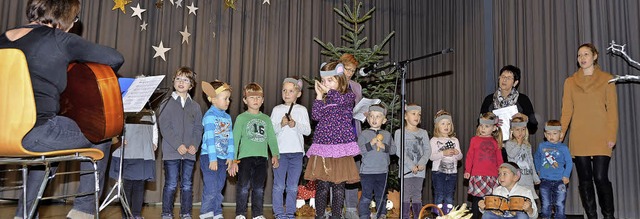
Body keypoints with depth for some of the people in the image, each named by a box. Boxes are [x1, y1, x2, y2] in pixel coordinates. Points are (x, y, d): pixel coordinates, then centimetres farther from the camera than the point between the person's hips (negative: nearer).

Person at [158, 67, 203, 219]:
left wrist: (194, 145, -8)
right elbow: (164, 126, -7)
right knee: (171, 185, 1)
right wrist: (178, 145, -16)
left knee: (187, 185, 8)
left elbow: (198, 128, 8)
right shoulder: (167, 103, 1)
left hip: (189, 153, 3)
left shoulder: (195, 106, 11)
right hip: (171, 152, -3)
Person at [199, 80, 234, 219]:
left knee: (219, 190, 12)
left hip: (223, 158, 7)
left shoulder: (227, 117, 13)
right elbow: (210, 138, -15)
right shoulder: (210, 116, -9)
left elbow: (230, 138, 12)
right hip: (209, 157, -7)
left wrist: (230, 156, 4)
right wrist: (212, 159, -18)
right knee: (210, 190, -7)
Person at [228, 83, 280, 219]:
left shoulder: (266, 119, 14)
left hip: (262, 158, 3)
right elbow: (235, 140, 0)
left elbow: (272, 138, 13)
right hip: (245, 157, -3)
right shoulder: (241, 118, 3)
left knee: (259, 188, 9)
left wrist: (275, 154, -2)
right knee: (243, 187, -5)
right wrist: (233, 160, -7)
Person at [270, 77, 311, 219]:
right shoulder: (277, 109, 6)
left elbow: (308, 130, -1)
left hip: (296, 152, 1)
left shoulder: (302, 110, 7)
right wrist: (281, 124, -16)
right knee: (279, 185, 1)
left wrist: (295, 124, -16)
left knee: (293, 186, 7)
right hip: (280, 151, -1)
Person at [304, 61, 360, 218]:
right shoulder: (323, 98, 11)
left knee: (339, 185, 3)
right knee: (323, 185, 0)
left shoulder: (349, 95, 4)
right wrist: (319, 95, -5)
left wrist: (328, 91, -17)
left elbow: (342, 100, -20)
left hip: (342, 147, -1)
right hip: (323, 146, 2)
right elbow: (316, 116, -2)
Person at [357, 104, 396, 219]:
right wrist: (372, 142, -20)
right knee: (366, 196, 1)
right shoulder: (364, 134, -3)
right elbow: (360, 150, -12)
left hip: (382, 171, 3)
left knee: (381, 196, 16)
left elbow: (393, 149, 2)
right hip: (367, 171, -3)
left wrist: (384, 146, -14)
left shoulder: (387, 134, 7)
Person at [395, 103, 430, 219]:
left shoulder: (423, 133, 9)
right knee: (406, 194, -1)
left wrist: (422, 163, -13)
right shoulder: (399, 132, -3)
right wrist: (411, 165, -17)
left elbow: (428, 150, 3)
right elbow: (399, 151, -11)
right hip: (406, 169, -3)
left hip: (420, 169, 3)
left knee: (417, 194, 10)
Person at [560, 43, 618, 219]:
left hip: (601, 138, -2)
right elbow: (567, 111, 7)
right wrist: (559, 134, -3)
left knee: (600, 178, -7)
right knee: (584, 180, 5)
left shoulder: (606, 79, 5)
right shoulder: (570, 82, 10)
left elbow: (612, 110, 1)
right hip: (579, 138, 2)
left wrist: (612, 136, -7)